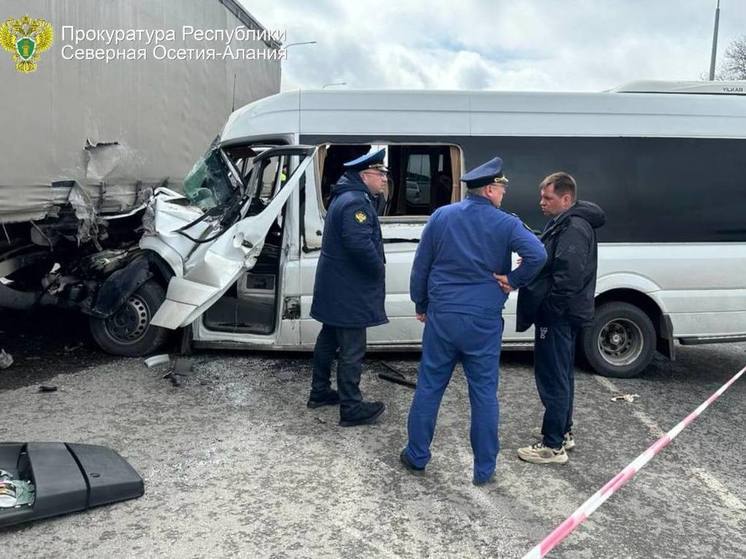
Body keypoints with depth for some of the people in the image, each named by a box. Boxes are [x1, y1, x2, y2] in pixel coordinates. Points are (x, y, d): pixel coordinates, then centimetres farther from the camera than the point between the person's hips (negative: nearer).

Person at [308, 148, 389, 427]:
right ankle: (351, 408, 6)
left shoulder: (344, 197, 15)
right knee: (352, 349, -3)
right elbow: (361, 245, -30)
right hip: (349, 290, -11)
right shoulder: (356, 202, -20)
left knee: (329, 338, 20)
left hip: (334, 286, 11)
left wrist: (376, 266, 10)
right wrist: (379, 268, -15)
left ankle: (320, 392, 33)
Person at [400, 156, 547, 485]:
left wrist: (420, 304, 17)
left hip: (441, 317, 2)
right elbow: (537, 255, -22)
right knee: (484, 393, 8)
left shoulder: (441, 216, 3)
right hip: (483, 322, -2)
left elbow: (420, 266, 6)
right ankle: (484, 469, 17)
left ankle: (416, 457, 24)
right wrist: (512, 281, -6)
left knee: (429, 387, 12)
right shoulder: (505, 224, -5)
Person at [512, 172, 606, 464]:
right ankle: (564, 431, 34)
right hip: (564, 315, 11)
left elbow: (569, 276, -27)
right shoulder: (564, 223, 15)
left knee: (553, 379, -4)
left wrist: (550, 309, -21)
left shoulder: (574, 228, -19)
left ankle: (553, 446, 5)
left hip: (558, 316, -11)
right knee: (562, 375, 20)